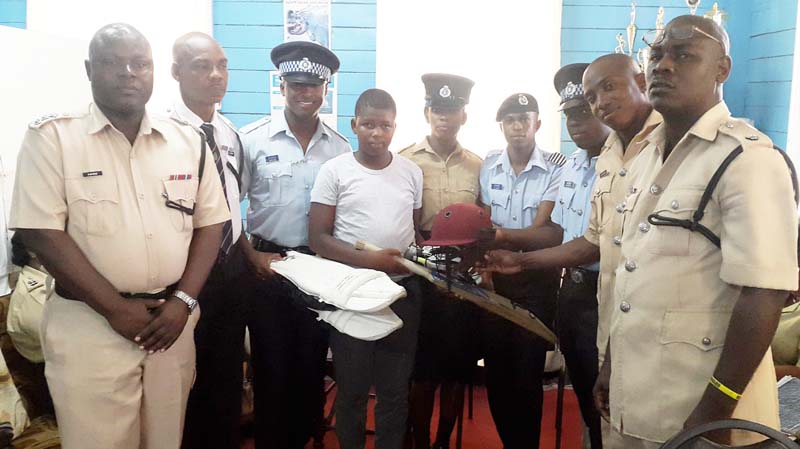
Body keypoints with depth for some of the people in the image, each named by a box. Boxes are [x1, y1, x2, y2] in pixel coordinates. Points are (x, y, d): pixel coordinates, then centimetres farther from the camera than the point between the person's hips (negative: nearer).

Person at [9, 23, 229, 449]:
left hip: (172, 318, 3)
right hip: (88, 324, -3)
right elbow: (41, 233, -10)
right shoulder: (51, 137, -4)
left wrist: (183, 300, -6)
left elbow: (209, 223, 6)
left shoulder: (188, 141, 6)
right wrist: (116, 308, -12)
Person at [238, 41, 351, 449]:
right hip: (267, 265, -2)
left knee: (312, 365, 13)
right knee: (271, 366, 9)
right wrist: (251, 256, -8)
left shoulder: (340, 147, 2)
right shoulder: (253, 139, -5)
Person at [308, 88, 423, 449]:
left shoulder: (412, 172, 6)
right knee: (352, 389, 11)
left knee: (396, 390, 12)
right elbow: (318, 238, -8)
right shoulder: (334, 171, -4)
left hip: (403, 291, 3)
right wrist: (370, 260, -20)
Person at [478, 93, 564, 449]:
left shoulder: (555, 167, -8)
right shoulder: (489, 165, 4)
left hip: (536, 279, -3)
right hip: (495, 276, 4)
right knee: (495, 369, 10)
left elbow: (541, 229, -15)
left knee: (528, 372, 4)